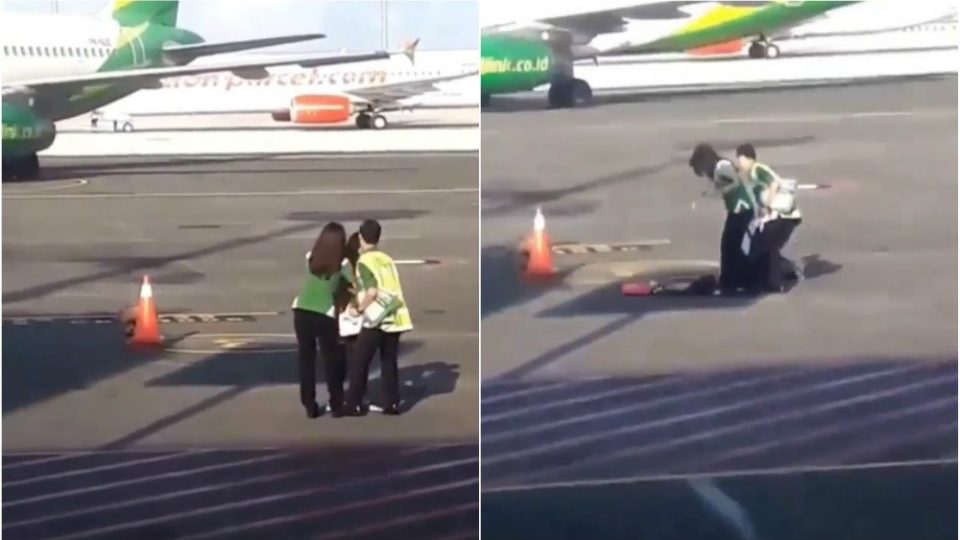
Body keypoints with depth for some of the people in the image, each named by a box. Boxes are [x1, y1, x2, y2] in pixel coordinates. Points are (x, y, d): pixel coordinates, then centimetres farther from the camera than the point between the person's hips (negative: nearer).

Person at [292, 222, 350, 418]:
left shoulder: (311, 258, 5)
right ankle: (336, 405, 14)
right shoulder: (342, 264, -3)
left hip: (302, 312, 3)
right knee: (332, 360, 11)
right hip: (325, 315, -3)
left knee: (306, 358, 10)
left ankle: (310, 406, 10)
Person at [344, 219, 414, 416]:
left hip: (377, 319, -6)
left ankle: (354, 405, 5)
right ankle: (392, 404, 11)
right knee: (389, 361, 14)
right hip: (395, 317, 6)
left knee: (359, 362, 4)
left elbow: (372, 292, -16)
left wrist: (359, 309, -2)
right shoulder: (387, 259, 14)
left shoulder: (364, 261, -6)